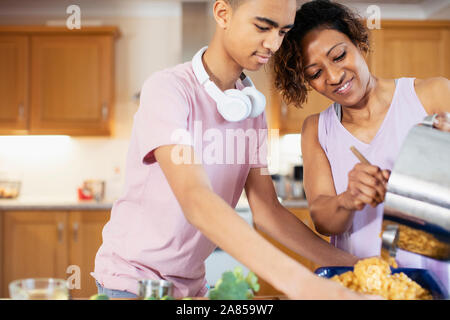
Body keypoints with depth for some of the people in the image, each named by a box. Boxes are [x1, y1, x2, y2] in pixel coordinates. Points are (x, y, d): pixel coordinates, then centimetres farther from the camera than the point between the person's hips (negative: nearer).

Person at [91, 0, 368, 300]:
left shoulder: (252, 106, 1)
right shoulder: (167, 89, -21)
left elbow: (266, 209, -2)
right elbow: (196, 201, -35)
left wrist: (348, 262, -13)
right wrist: (299, 282, -45)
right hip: (132, 278, -6)